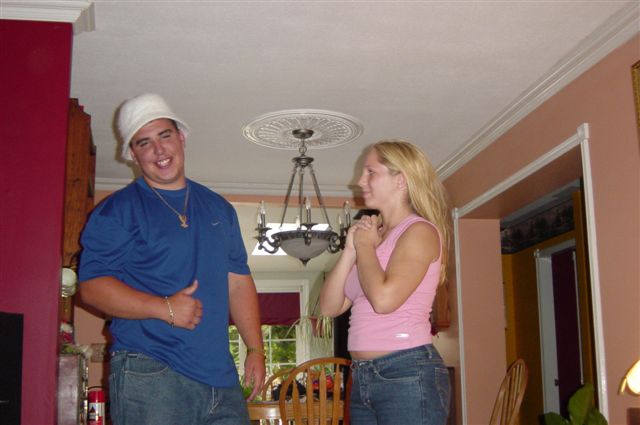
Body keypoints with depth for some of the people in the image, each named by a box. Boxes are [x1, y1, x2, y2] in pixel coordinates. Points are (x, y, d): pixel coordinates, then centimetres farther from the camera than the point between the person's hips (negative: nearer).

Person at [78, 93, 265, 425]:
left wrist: (255, 349, 8)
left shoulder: (219, 208, 16)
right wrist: (164, 308, -20)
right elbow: (92, 286, -8)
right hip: (148, 375, -5)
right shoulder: (117, 211, 0)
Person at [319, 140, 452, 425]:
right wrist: (350, 250, 0)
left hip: (408, 374, -7)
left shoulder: (420, 231, -6)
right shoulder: (372, 235, 15)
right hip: (364, 379, 7)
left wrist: (365, 245, -6)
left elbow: (384, 299, -22)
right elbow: (329, 307, 10)